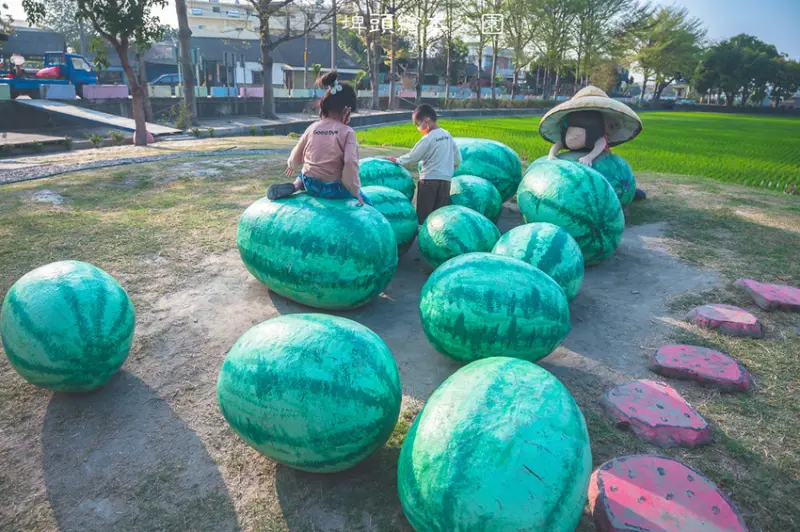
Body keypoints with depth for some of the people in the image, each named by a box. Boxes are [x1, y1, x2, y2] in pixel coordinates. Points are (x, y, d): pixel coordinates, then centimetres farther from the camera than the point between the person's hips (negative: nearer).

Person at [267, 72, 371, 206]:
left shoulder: (312, 128, 2)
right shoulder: (347, 132, -11)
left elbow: (297, 156, 12)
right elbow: (351, 163, -22)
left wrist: (292, 166, 35)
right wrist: (355, 192, -12)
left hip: (311, 185, 4)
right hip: (334, 189, -3)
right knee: (366, 204, 18)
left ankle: (296, 185, 7)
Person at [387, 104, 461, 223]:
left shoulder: (428, 139, -13)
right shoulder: (447, 135, 8)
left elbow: (413, 156, -8)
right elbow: (457, 154, 20)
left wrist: (397, 160, 7)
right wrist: (455, 164, 40)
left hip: (429, 179, -6)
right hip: (445, 179, 7)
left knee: (424, 215, 1)